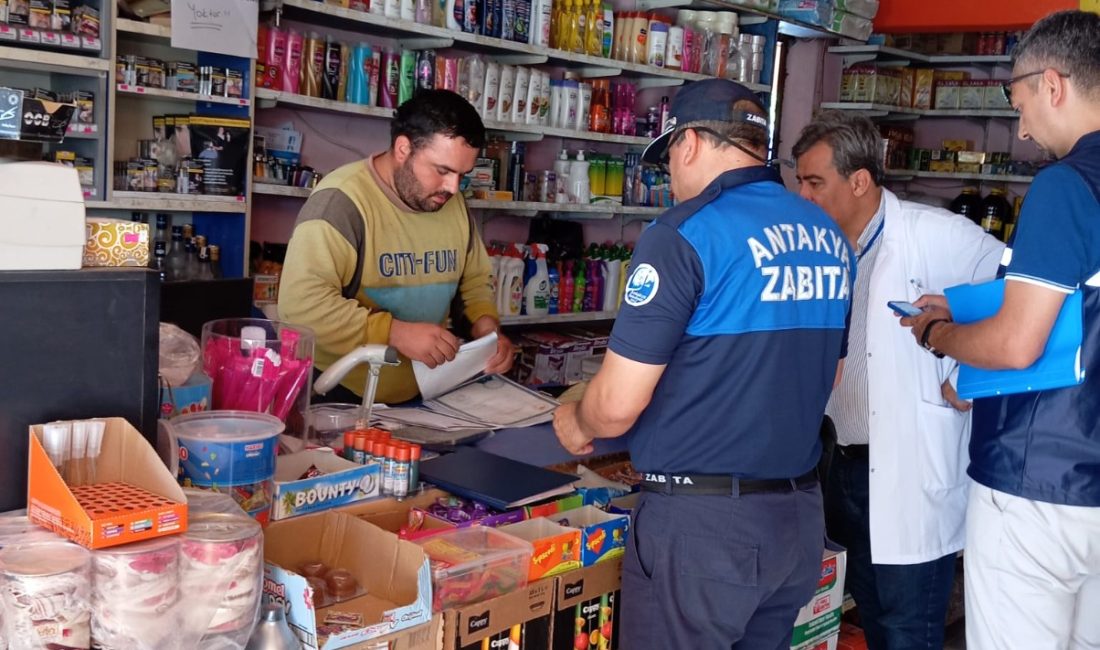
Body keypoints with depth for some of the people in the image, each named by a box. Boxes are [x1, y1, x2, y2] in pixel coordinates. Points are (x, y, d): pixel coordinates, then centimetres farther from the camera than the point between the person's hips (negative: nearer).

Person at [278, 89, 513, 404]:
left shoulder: (453, 203, 6)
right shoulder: (341, 200, -16)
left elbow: (476, 279, 19)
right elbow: (301, 303, -24)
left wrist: (487, 325, -1)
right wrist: (396, 332, -26)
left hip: (425, 395, 5)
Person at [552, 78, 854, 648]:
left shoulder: (684, 235, -16)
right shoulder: (830, 237, 6)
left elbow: (617, 406, -18)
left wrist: (575, 423, 4)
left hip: (703, 521, -7)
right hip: (800, 514, 7)